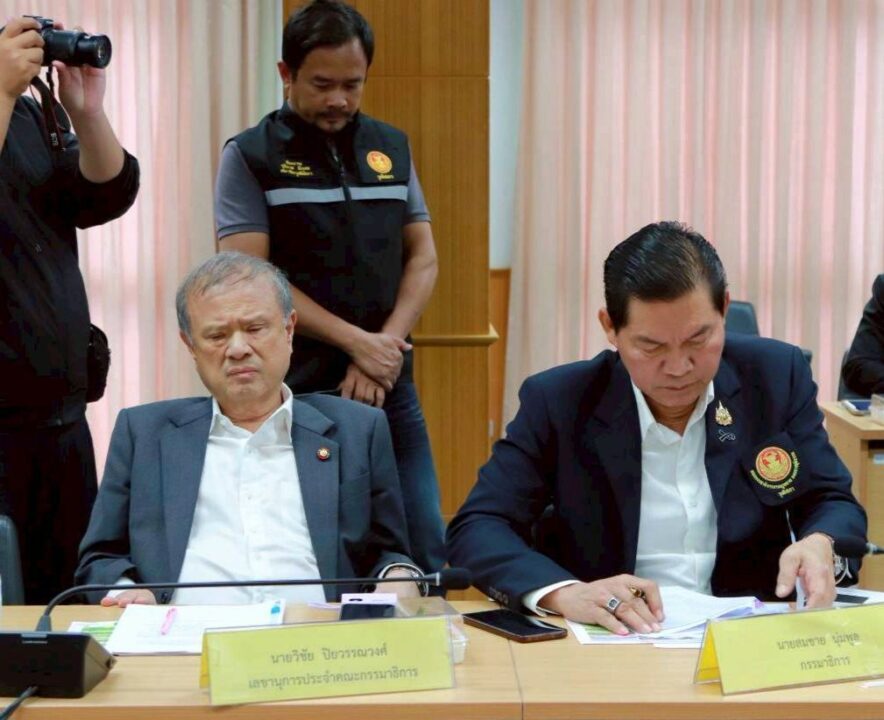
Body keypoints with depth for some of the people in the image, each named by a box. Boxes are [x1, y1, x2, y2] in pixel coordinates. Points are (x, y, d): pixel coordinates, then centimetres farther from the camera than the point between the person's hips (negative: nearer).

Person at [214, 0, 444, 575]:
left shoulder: (392, 148, 10)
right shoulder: (250, 156, -3)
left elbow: (423, 259, 8)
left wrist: (381, 355, -7)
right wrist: (358, 342, -13)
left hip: (392, 387, 4)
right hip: (296, 392, -4)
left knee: (424, 553, 6)